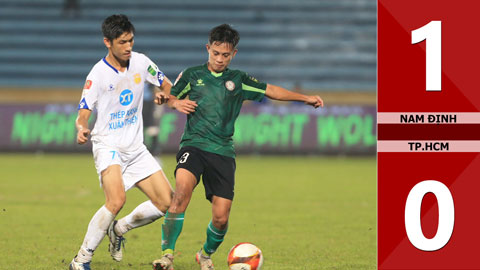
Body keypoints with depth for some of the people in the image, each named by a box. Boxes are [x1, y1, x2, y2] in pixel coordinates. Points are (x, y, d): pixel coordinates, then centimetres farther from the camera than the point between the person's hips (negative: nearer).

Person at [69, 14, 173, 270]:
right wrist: (81, 129, -40)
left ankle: (118, 229, 23)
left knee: (166, 202, -1)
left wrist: (164, 95, -12)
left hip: (135, 148, 6)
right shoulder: (98, 74, -14)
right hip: (108, 146, -6)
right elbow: (83, 114, -16)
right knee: (116, 200, -29)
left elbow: (167, 85, 13)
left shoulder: (140, 62, 0)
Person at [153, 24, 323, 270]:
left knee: (221, 218, -5)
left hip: (223, 152, 2)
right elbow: (169, 97, 22)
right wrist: (176, 103, -2)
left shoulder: (238, 80, 13)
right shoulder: (192, 75, 10)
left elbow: (271, 91, 20)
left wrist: (305, 98, 15)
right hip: (193, 145, -2)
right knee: (182, 188, -32)